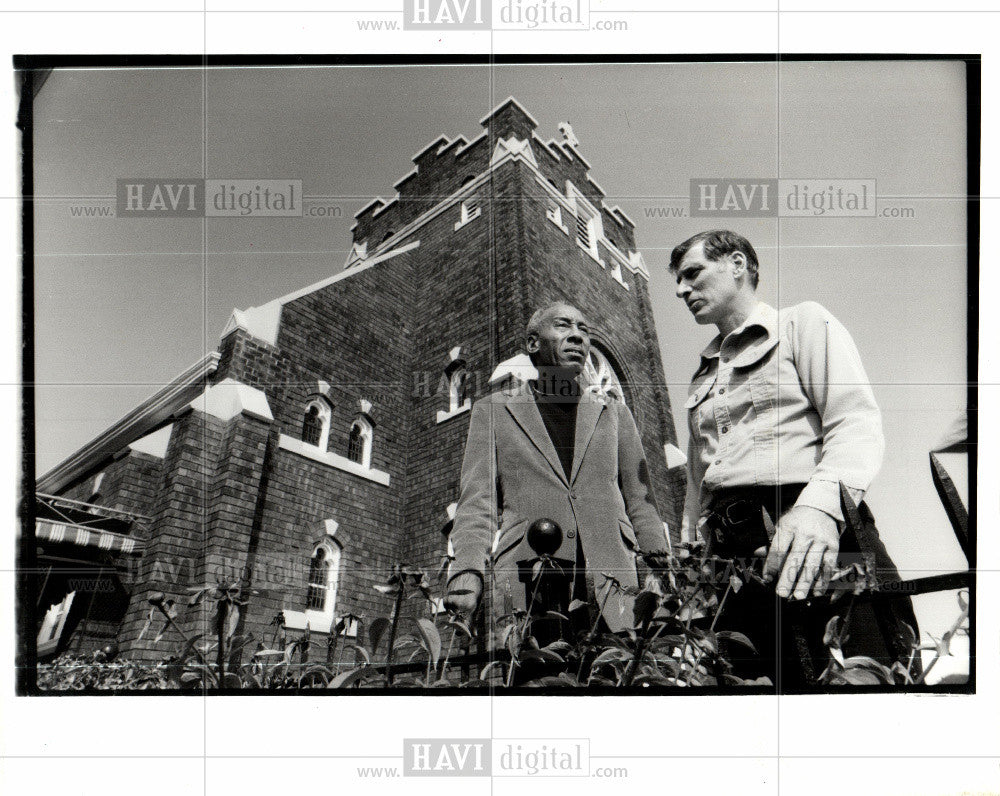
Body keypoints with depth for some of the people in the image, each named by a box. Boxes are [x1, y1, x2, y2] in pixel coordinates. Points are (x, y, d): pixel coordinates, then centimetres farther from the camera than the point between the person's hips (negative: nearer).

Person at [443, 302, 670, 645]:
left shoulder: (615, 413, 22)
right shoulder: (493, 410, 16)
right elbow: (476, 501, 7)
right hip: (526, 585, -1)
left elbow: (640, 501, 18)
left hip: (610, 581, 2)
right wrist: (467, 571, -9)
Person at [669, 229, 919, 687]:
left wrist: (821, 501, -22)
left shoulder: (803, 323, 12)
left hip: (819, 547, -5)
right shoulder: (701, 376, 30)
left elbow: (857, 422, -4)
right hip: (730, 563, 5)